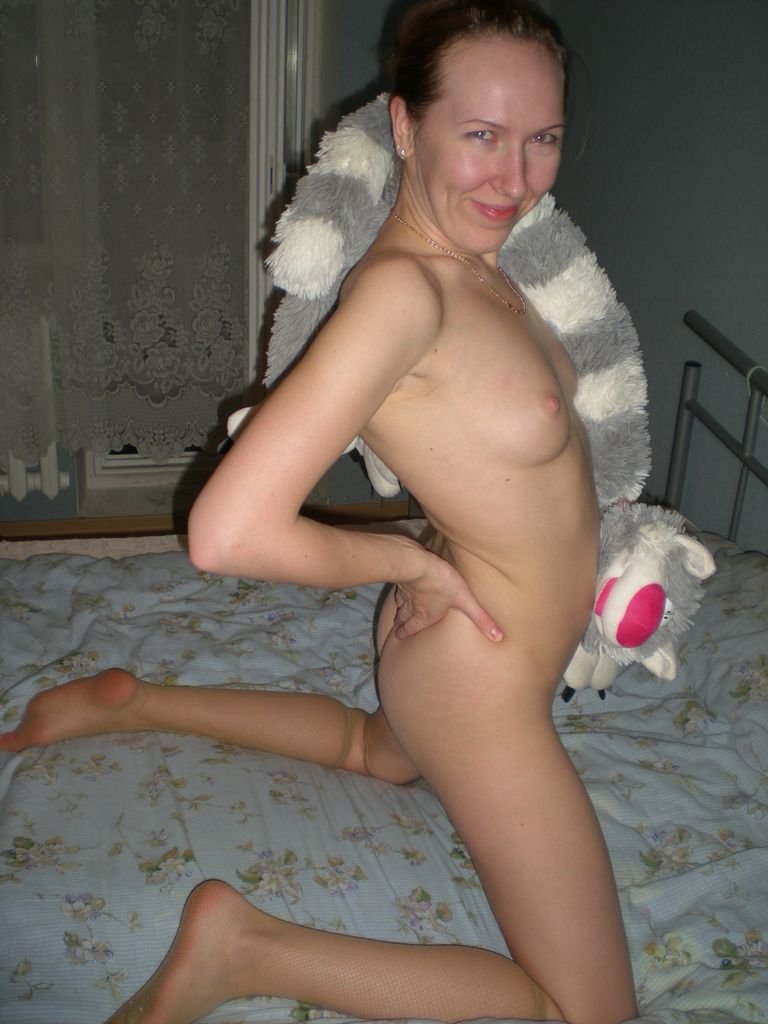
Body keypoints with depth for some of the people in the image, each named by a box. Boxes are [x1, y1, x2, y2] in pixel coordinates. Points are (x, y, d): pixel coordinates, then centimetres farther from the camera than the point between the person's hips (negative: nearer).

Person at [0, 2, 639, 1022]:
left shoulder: (479, 259, -3)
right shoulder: (399, 292, -31)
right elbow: (229, 532, -36)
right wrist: (408, 560, -21)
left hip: (459, 649, 9)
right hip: (482, 684, -9)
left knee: (375, 750, 40)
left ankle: (135, 701, 37)